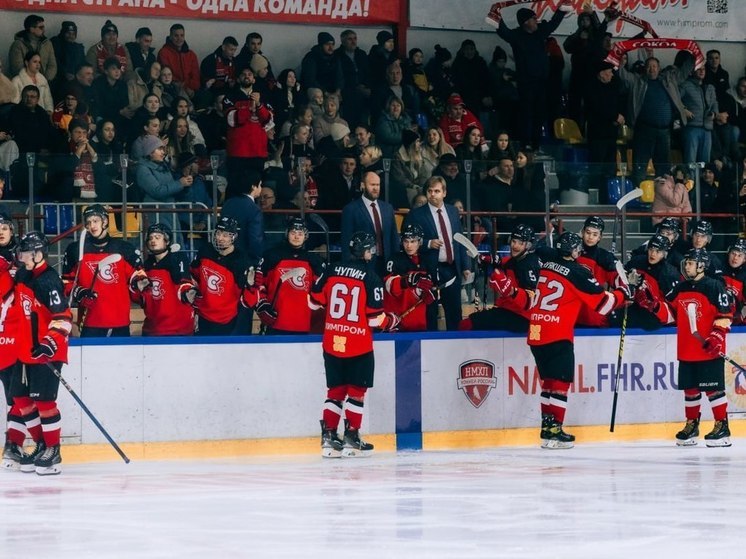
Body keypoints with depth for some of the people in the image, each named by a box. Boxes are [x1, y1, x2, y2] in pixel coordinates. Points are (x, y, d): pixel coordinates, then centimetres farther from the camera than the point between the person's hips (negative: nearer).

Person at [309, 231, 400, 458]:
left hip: (332, 342, 4)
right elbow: (375, 317, -11)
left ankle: (328, 437, 10)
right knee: (356, 391, 5)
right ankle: (351, 438, 4)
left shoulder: (331, 271, 2)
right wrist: (392, 321, 10)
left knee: (335, 390, 13)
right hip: (358, 345, -4)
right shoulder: (370, 278, -10)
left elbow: (314, 301, 9)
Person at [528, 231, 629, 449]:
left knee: (549, 381, 16)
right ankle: (553, 430, -9)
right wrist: (622, 294, 12)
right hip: (557, 336, -7)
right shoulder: (577, 273, -8)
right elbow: (602, 302, -4)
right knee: (561, 382, -4)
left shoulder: (545, 265, 10)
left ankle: (548, 426, 18)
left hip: (536, 332, 7)